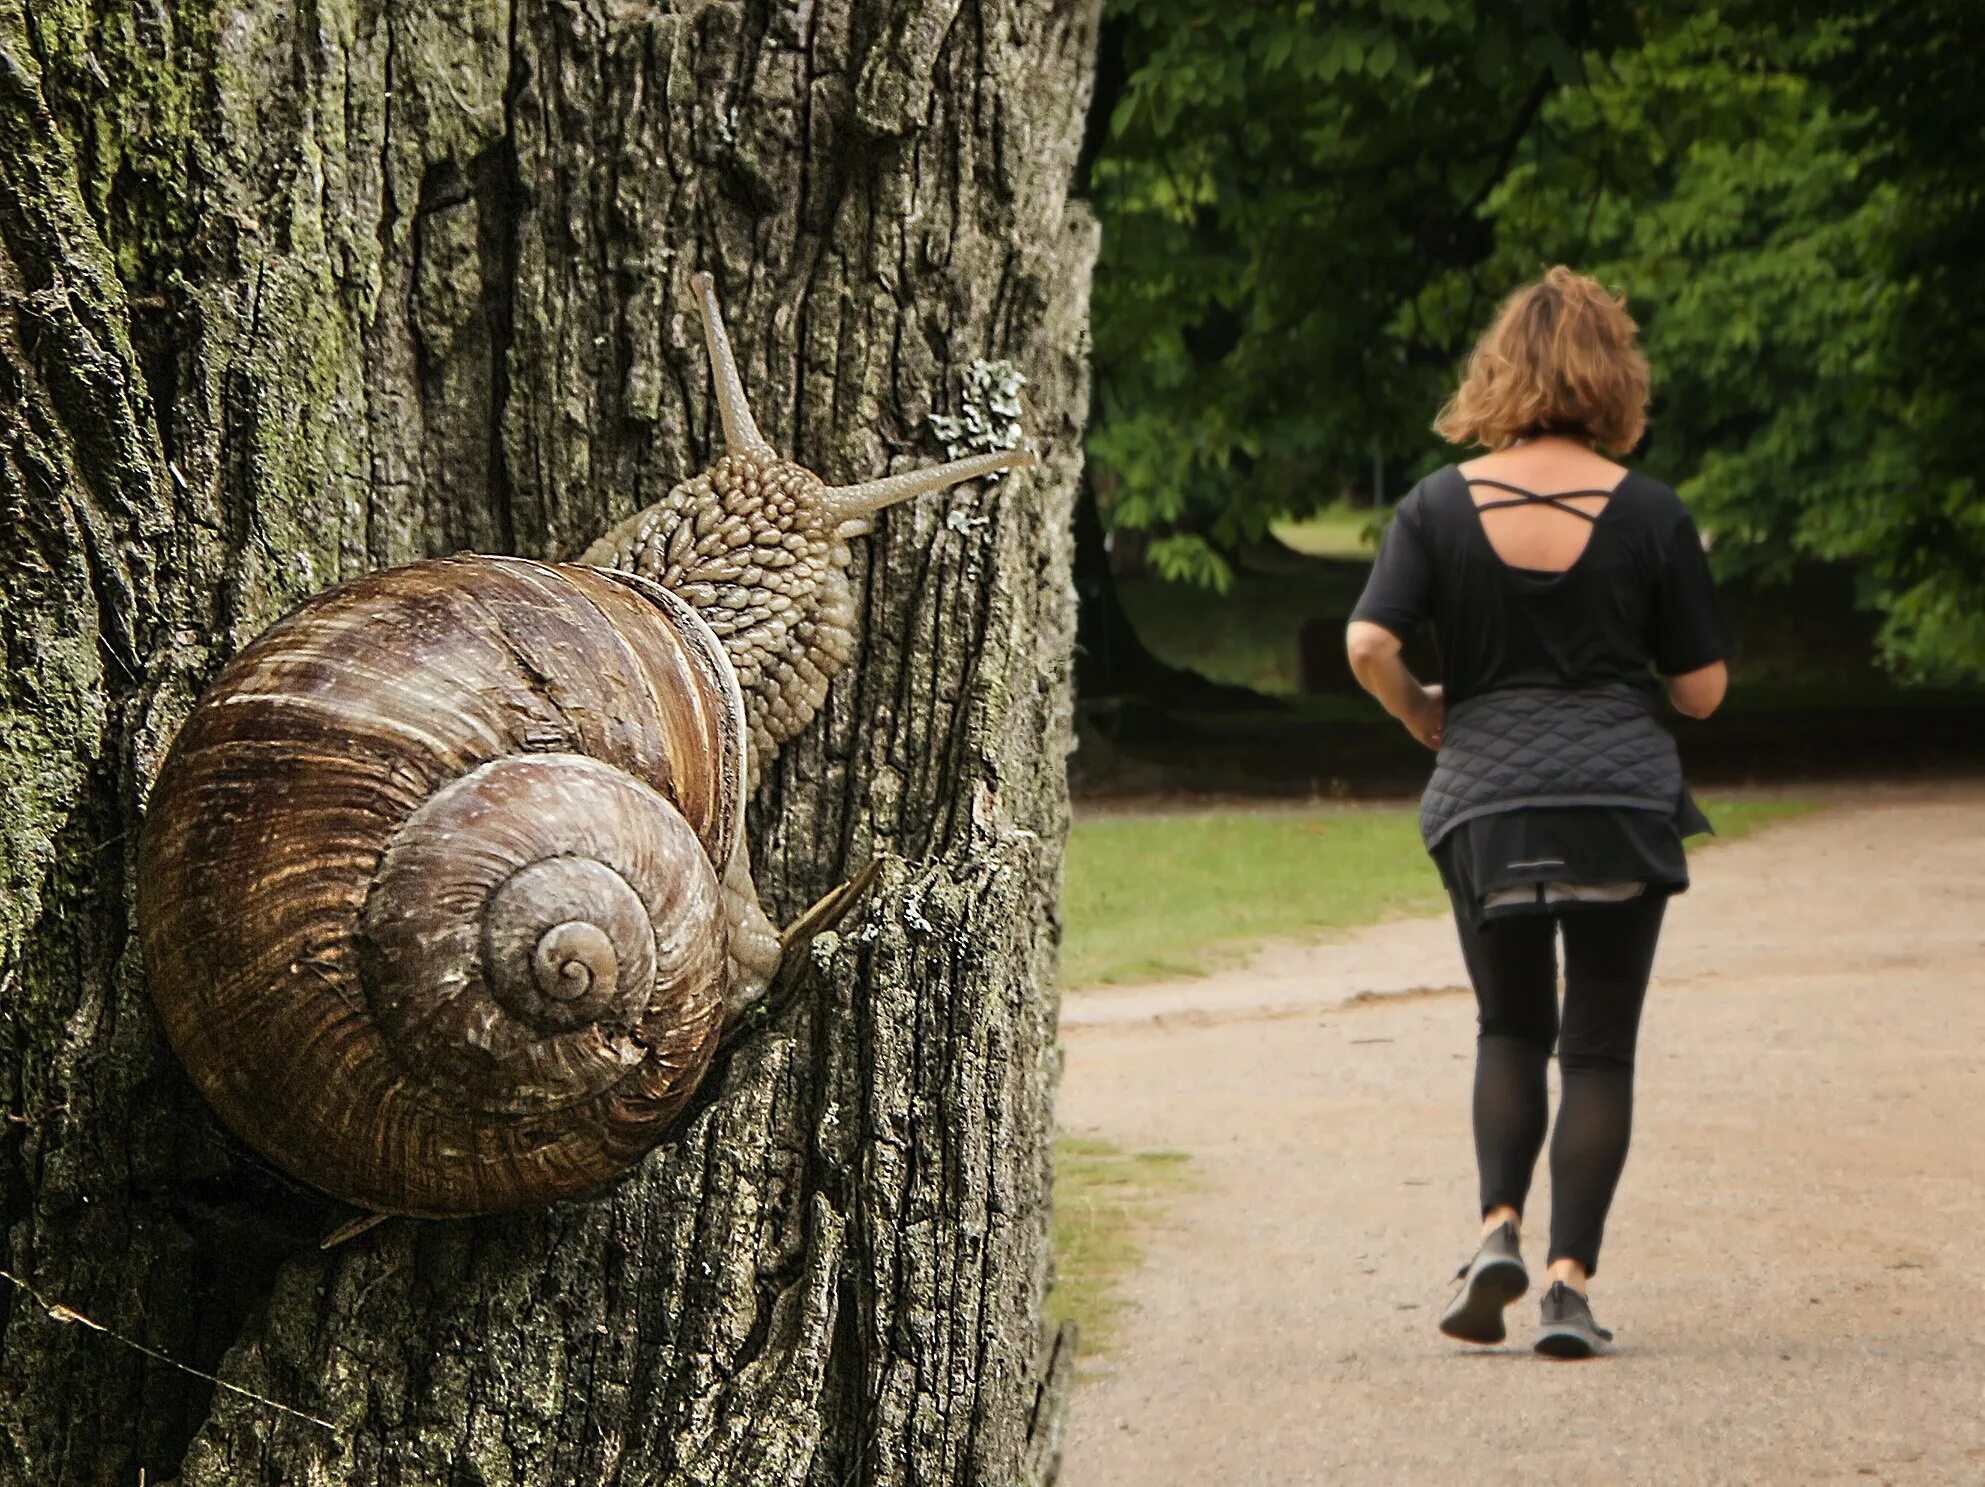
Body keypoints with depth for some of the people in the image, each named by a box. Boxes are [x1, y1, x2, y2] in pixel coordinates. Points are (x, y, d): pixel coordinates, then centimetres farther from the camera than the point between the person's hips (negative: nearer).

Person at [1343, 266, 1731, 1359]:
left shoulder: (1440, 503, -1)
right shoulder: (1649, 512, -2)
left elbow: (1367, 645, -10)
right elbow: (1703, 689, 1)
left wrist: (1419, 713, 8)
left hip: (1485, 801, 1)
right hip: (1623, 797, -1)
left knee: (1512, 1031, 19)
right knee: (1598, 1047, 5)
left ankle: (1498, 1230, -1)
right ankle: (1570, 1283, -2)